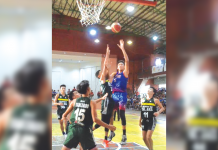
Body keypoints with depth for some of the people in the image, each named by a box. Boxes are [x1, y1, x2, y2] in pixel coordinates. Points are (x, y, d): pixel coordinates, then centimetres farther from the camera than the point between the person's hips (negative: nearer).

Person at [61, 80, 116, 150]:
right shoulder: (92, 102, -5)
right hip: (85, 130, -3)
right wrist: (109, 126, -7)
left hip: (73, 129, 3)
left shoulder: (75, 101, 5)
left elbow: (64, 116, 9)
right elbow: (95, 119, -14)